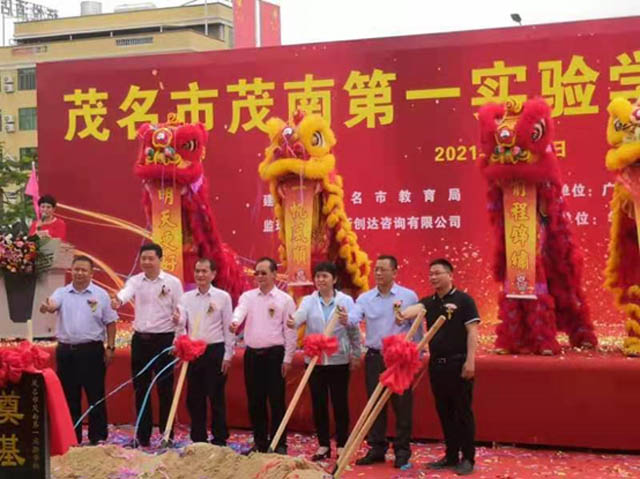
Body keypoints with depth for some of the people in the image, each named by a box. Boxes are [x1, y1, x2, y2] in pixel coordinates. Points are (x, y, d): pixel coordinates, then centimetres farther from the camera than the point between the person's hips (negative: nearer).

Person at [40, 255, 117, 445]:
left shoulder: (101, 294, 2)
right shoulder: (62, 293, 4)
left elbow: (110, 322, 4)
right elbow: (52, 304, -17)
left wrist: (110, 347, -3)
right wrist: (47, 307, -42)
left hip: (92, 350, -2)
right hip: (66, 351, 2)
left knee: (96, 396, 2)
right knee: (69, 397, 9)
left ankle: (98, 437, 10)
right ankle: (71, 437, 18)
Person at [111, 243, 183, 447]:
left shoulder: (173, 282, -2)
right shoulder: (135, 281, 2)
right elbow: (126, 291, -21)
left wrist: (179, 318, -25)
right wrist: (118, 300, -44)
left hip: (164, 340, -3)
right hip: (140, 340, 3)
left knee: (165, 389, 2)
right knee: (140, 389, 9)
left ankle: (167, 436, 11)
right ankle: (142, 436, 19)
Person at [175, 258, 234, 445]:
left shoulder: (223, 297, -2)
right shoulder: (186, 298, 7)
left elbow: (228, 328, -1)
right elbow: (181, 323, -6)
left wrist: (228, 356, -4)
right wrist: (177, 321, -30)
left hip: (215, 351, -3)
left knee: (216, 398, 2)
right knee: (194, 398, 9)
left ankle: (219, 440, 12)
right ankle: (198, 439, 20)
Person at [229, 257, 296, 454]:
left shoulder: (285, 299, 0)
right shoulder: (248, 296, 8)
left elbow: (290, 331, -2)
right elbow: (240, 310, -14)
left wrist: (287, 358, -6)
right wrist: (234, 322, -38)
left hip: (274, 354, -3)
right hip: (252, 354, 3)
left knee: (276, 401, -1)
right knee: (255, 401, 8)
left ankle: (279, 444, 7)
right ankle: (260, 443, 19)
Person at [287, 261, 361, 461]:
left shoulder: (346, 300, 0)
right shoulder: (308, 301, 3)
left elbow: (354, 330, 2)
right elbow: (300, 315, -18)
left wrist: (356, 354, 2)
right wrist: (293, 321, -40)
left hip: (339, 360, -2)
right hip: (315, 359, 2)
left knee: (340, 403, 3)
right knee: (318, 403, 7)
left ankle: (341, 445, 14)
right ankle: (323, 445, 17)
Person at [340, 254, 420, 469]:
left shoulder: (409, 296, -1)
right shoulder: (365, 298, 4)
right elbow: (354, 316, -14)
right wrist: (346, 319, -37)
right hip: (374, 357, 3)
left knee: (402, 405, 1)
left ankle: (402, 451, 10)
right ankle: (377, 449, 17)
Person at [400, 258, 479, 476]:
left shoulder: (463, 300, -4)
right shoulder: (429, 302, 10)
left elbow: (472, 331, -9)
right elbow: (416, 309, -12)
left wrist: (470, 360, -17)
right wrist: (402, 314, -36)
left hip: (458, 363, -6)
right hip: (436, 364, 6)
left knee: (462, 411, -1)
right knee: (444, 412, 11)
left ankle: (468, 458, 7)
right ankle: (451, 456, 20)